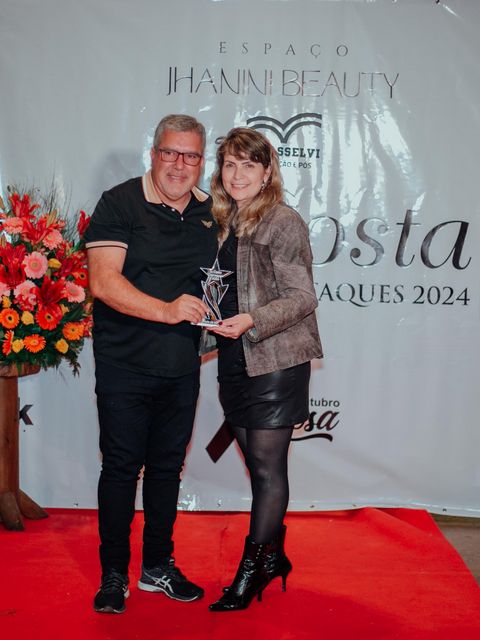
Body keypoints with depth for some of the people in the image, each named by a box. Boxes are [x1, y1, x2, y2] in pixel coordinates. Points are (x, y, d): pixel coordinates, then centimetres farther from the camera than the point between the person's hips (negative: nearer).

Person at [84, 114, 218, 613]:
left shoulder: (210, 212, 9)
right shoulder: (120, 203, -7)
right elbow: (103, 281, -18)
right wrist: (165, 310, -28)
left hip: (182, 367, 5)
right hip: (125, 365, -4)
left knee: (167, 466, 13)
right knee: (121, 467, 3)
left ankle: (158, 567, 29)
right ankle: (113, 575, 18)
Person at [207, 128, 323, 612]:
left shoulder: (284, 223, -10)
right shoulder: (222, 223, 12)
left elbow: (302, 297, -14)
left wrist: (251, 321, -25)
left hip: (276, 363, -7)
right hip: (235, 362, 7)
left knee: (267, 467, 1)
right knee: (258, 466, 14)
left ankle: (252, 571, 12)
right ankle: (273, 557, 29)